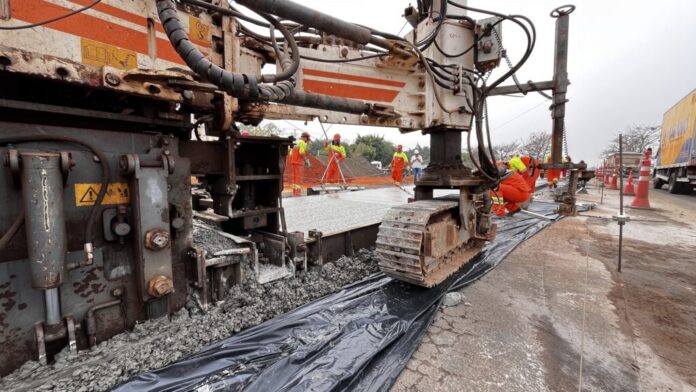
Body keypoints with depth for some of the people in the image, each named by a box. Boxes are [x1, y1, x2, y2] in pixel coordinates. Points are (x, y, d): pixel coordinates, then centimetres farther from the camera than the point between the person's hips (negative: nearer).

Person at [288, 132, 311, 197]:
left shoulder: (295, 142, 20)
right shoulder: (302, 143, -7)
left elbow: (291, 153, 19)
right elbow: (302, 153, -19)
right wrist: (307, 160, -8)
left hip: (293, 162, 9)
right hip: (298, 162, -9)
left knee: (294, 177, 14)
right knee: (298, 177, -8)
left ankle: (294, 193, 20)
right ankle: (297, 194, -10)